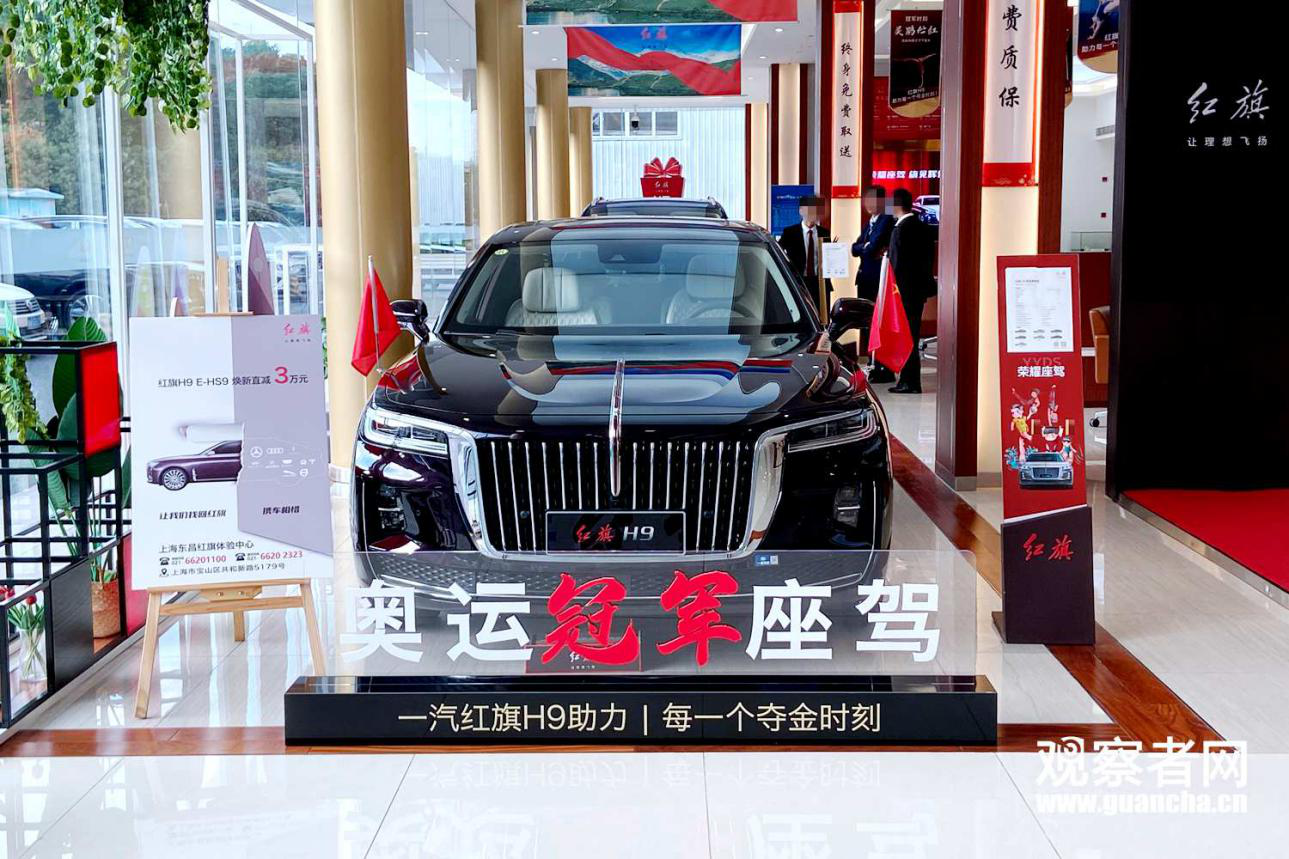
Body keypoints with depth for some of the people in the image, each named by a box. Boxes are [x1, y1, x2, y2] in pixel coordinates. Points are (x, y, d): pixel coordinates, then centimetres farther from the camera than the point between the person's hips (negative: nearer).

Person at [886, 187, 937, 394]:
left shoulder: (900, 230, -16)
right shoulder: (924, 228, 9)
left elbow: (897, 264, -17)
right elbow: (930, 258, 14)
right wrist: (926, 281, 19)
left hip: (905, 290, -8)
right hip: (920, 288, 8)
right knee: (912, 334, 14)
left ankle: (910, 382, 0)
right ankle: (910, 380, 18)